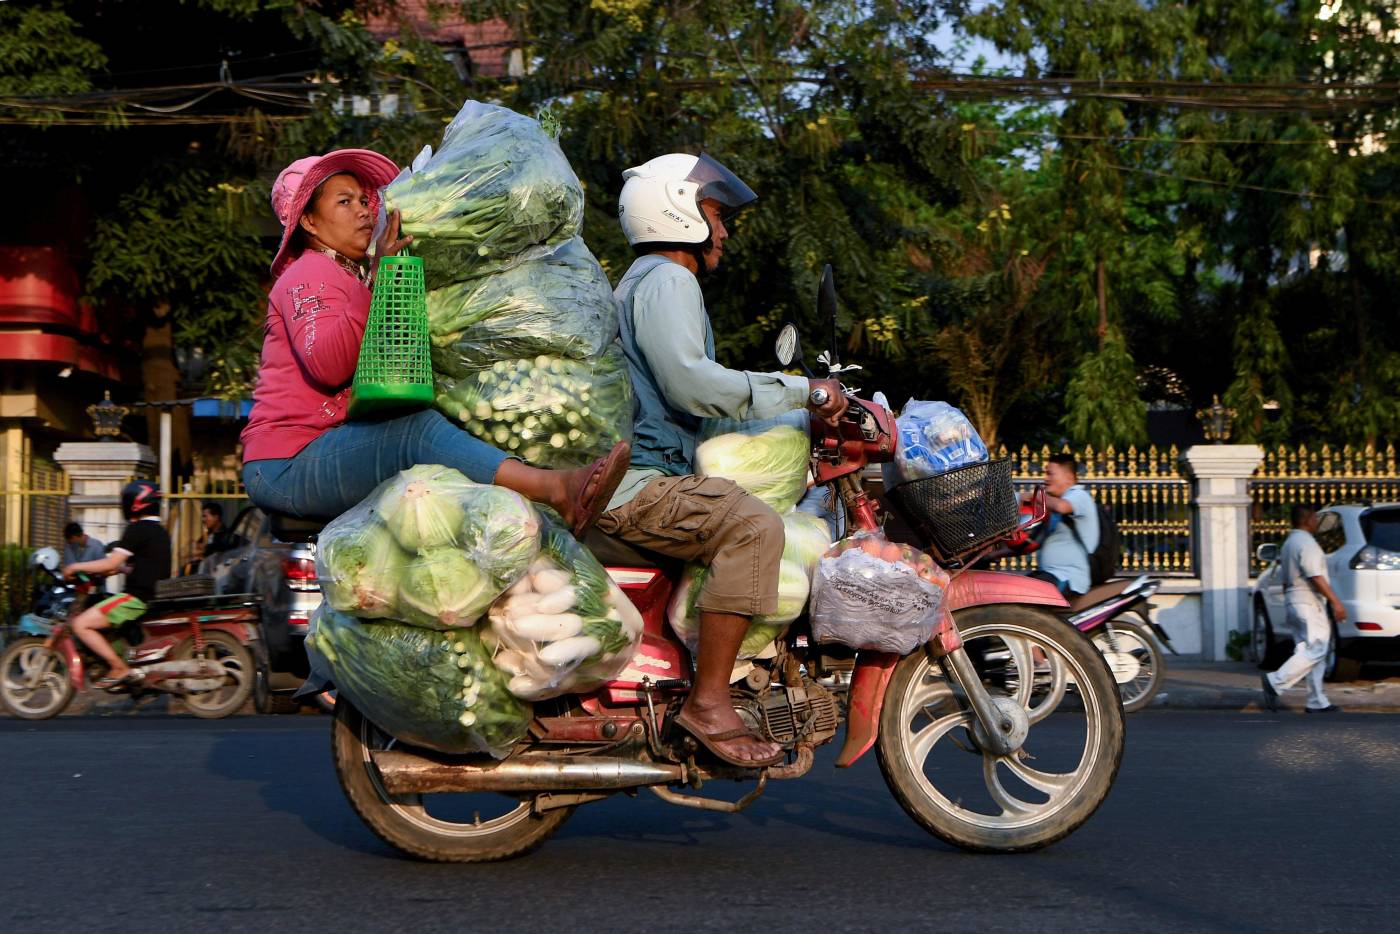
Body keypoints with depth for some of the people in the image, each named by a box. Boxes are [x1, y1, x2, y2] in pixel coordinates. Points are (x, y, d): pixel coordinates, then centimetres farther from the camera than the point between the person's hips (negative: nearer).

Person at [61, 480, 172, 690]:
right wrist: (119, 568, 23)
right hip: (153, 594, 10)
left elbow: (111, 563, -14)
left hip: (137, 597, -10)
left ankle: (120, 669, -15)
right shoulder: (161, 531, 17)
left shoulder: (137, 529, -12)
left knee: (81, 624, -12)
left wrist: (76, 567, -4)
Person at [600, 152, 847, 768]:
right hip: (637, 483, -11)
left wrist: (805, 412, 20)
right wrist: (801, 389, -17)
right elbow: (690, 382, -24)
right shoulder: (667, 279, -7)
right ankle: (708, 704, -29)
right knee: (754, 526, -30)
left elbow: (688, 393, 28)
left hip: (652, 474, 11)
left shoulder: (647, 280, 28)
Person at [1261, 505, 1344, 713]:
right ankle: (1275, 682, -17)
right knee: (1315, 650, -12)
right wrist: (1336, 602, -20)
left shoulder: (1288, 543, 19)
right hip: (1307, 602, -10)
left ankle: (1317, 702, 6)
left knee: (1312, 651, 8)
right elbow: (1316, 577, -20)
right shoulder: (1306, 542, -12)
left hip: (1293, 601, 10)